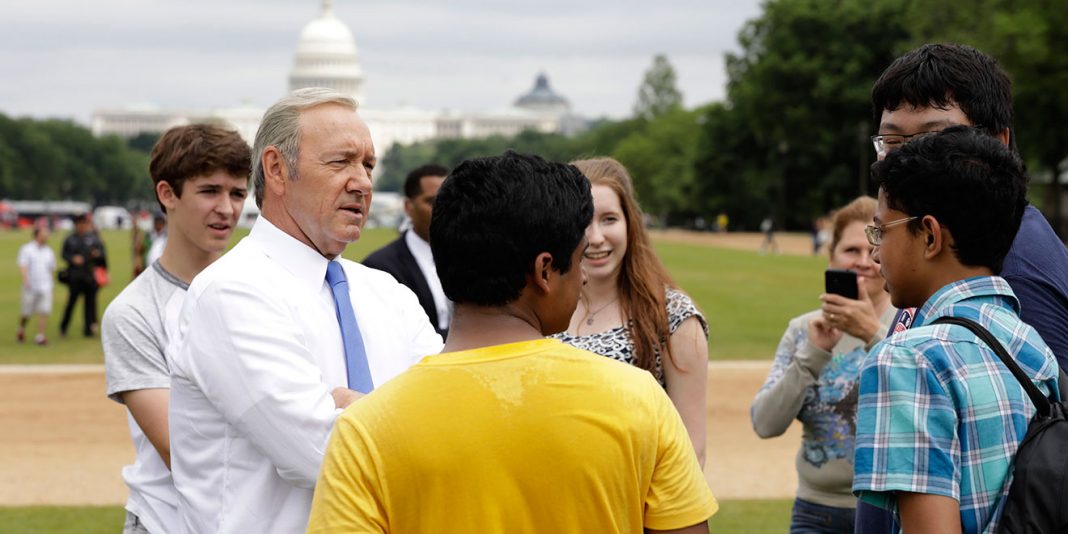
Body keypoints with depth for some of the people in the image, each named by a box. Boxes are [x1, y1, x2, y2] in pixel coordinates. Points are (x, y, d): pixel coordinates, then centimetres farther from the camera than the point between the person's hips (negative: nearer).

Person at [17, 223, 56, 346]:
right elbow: (22, 266, -13)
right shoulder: (26, 249, -2)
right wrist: (26, 279, -28)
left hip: (45, 288, 3)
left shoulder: (49, 251, 12)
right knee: (27, 313, 4)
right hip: (30, 287, -3)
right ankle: (21, 330, 31)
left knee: (44, 312, -9)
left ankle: (40, 336, -7)